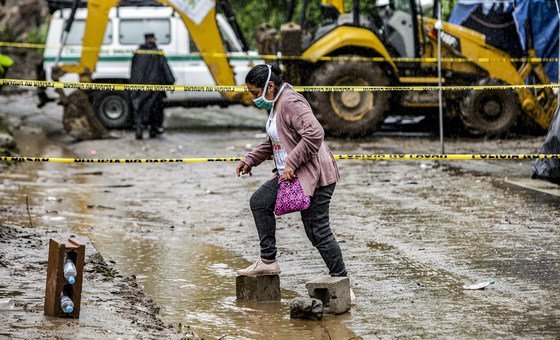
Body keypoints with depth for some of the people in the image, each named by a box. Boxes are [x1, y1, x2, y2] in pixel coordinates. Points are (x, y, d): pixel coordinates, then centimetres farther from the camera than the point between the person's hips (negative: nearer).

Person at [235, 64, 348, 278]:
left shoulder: (291, 104, -19)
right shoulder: (276, 104, 13)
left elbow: (314, 133, -31)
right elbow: (273, 141, 27)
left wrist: (291, 163, -27)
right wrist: (250, 160, 18)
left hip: (313, 174, -11)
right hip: (291, 174, 11)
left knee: (317, 230, -7)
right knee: (259, 202, 10)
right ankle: (268, 261, 13)